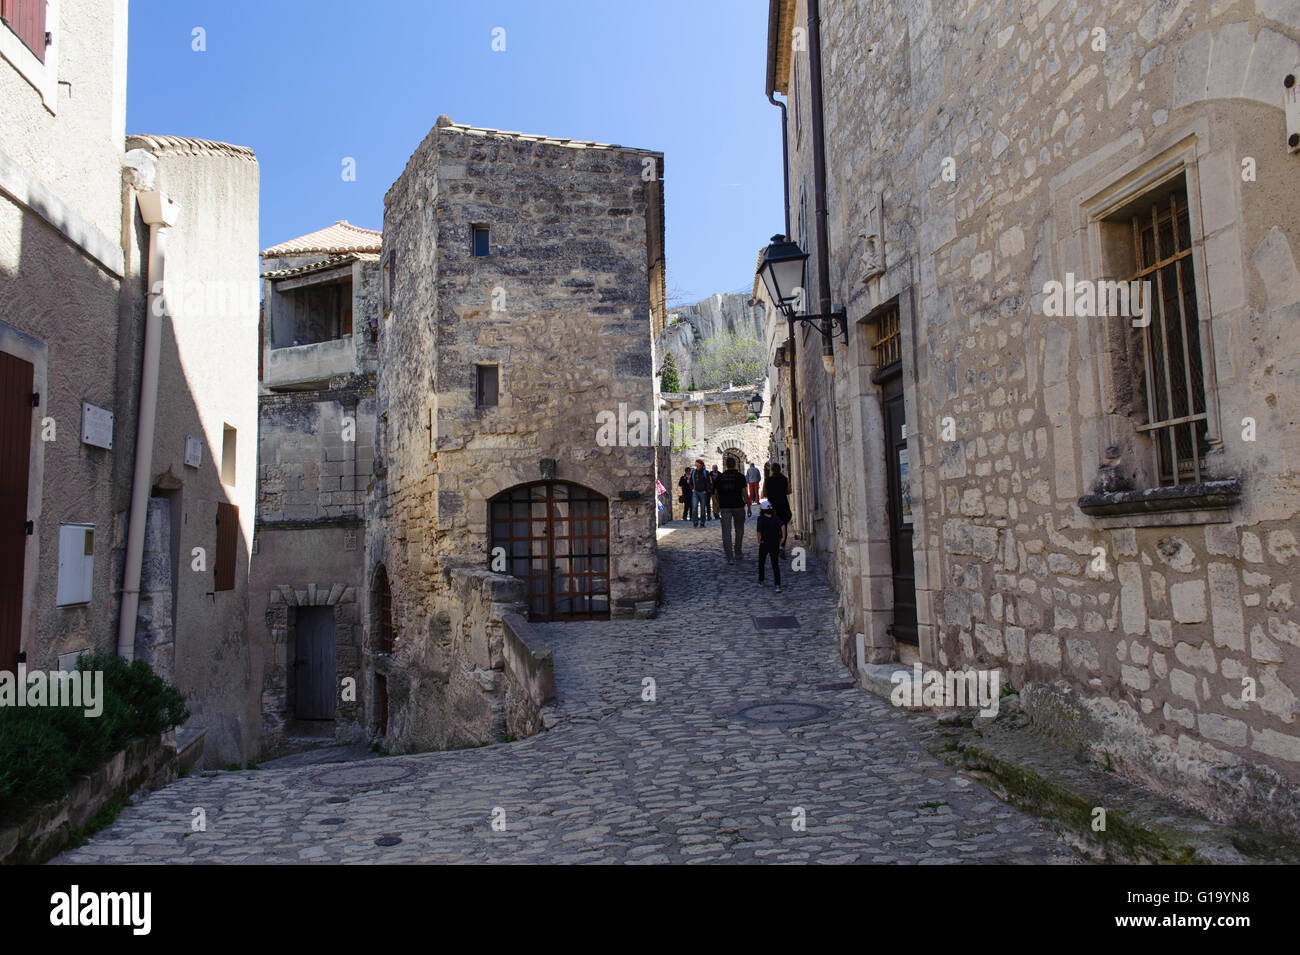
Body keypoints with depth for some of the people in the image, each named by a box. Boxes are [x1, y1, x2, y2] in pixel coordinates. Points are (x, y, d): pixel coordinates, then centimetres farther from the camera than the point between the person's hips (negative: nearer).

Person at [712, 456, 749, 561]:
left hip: (725, 507, 1)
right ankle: (738, 553, 24)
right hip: (738, 506, -1)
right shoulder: (740, 476, -2)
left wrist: (717, 505, 20)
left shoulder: (720, 477, 5)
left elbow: (715, 494, 6)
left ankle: (728, 557, -7)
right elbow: (744, 493, -7)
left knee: (726, 532, -1)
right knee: (739, 530, 15)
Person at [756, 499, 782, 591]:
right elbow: (782, 527, -13)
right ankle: (778, 585, -8)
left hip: (764, 543, -2)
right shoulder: (775, 518, 1)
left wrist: (759, 541, -5)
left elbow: (759, 531, -19)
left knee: (761, 562, 21)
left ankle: (761, 580, 33)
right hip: (775, 544, 3)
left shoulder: (761, 518, -9)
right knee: (775, 564, 4)